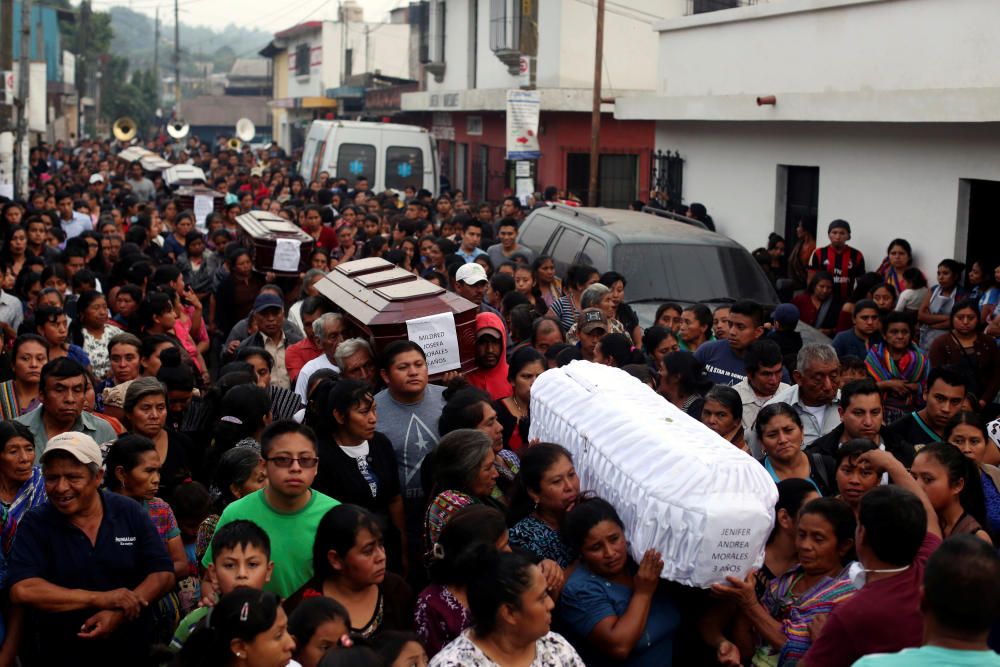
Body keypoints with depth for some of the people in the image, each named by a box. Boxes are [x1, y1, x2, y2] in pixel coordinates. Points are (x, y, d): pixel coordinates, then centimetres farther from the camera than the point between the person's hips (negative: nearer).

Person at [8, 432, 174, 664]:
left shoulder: (131, 512, -3)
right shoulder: (35, 524, -7)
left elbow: (163, 574, -5)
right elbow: (22, 590, -20)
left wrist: (119, 614, -20)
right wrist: (101, 599, -22)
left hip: (133, 647, 1)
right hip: (59, 653, 0)